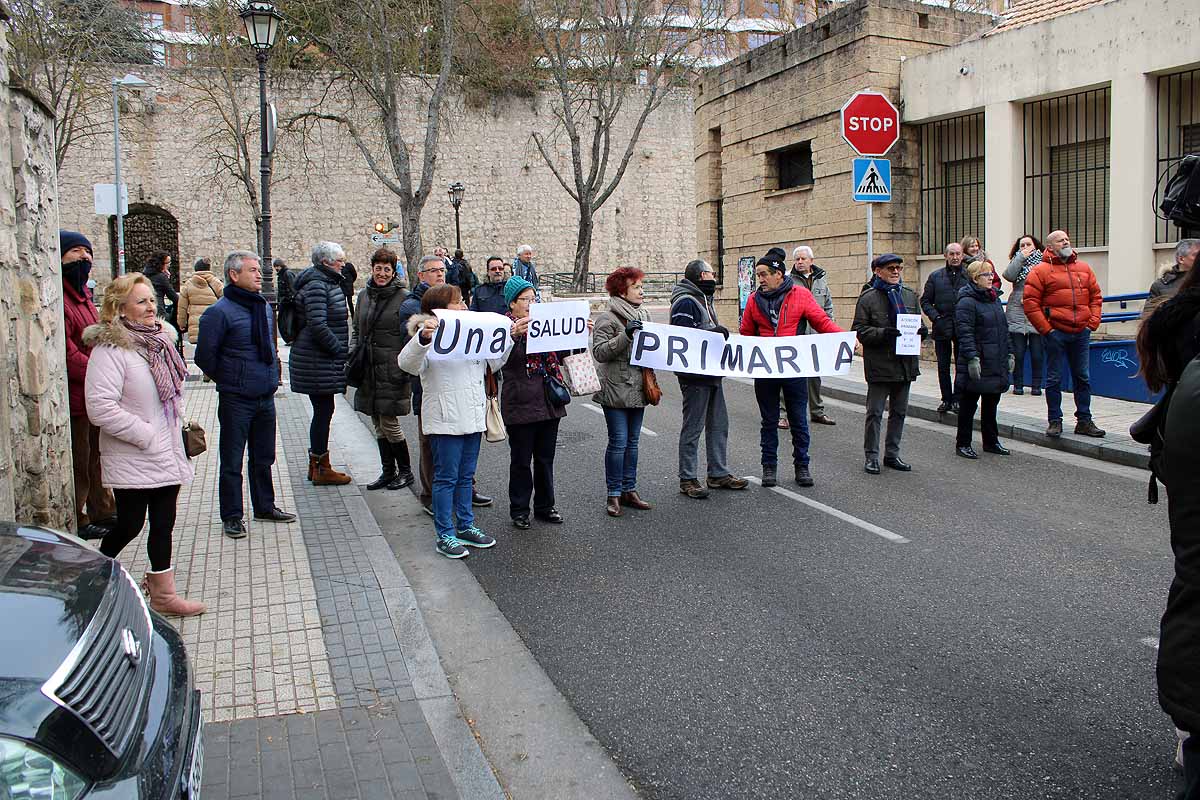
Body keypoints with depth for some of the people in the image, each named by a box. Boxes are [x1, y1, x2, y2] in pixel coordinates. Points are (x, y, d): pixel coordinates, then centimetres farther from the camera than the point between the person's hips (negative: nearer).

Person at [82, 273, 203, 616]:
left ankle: (163, 592, 21)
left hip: (166, 455, 7)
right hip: (132, 461, -7)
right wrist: (147, 435, -19)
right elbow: (100, 408, -24)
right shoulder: (110, 349, -16)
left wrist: (177, 424, 11)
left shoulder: (160, 338, 10)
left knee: (163, 524, 11)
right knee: (130, 525, 2)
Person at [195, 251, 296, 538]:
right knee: (232, 461, 4)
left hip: (266, 396, 7)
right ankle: (231, 517, 14)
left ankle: (265, 507, 31)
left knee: (263, 457, 18)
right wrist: (227, 380, -1)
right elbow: (204, 356, -10)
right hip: (236, 400, -6)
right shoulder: (220, 312, -15)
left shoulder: (264, 306, 7)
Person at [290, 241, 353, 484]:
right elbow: (318, 325, -25)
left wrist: (340, 349, 15)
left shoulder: (327, 282, 15)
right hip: (318, 361, -10)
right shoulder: (316, 285, -17)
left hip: (322, 360, 10)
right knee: (323, 411, -3)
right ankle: (321, 468, 6)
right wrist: (340, 349, -16)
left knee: (322, 411, 15)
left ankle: (316, 463, 24)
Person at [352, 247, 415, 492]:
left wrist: (403, 367, -14)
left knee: (389, 422, -4)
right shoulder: (364, 295, 11)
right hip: (369, 369, 6)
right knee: (378, 423, 11)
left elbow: (410, 336, -8)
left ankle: (405, 471, 13)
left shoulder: (403, 298, -7)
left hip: (393, 369, -6)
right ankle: (388, 472, 22)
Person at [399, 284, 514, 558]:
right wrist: (422, 338, -43)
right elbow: (407, 363, -27)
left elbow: (493, 363, 24)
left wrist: (510, 337, 14)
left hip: (473, 417, 8)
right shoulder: (431, 337, -10)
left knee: (466, 476, 16)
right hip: (445, 420, -7)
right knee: (446, 478, 0)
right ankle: (445, 535, 8)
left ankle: (465, 526, 28)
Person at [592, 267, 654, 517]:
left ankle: (629, 490, 20)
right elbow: (599, 352, -19)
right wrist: (626, 335, -26)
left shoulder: (644, 316, 12)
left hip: (638, 389, 7)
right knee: (618, 442, -5)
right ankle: (613, 494, 4)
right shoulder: (607, 319, -9)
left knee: (632, 442, 12)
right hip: (615, 390, -7)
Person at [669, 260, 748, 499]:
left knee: (719, 425, 15)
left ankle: (718, 474, 25)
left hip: (712, 373, 10)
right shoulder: (685, 302, -15)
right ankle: (688, 479, 6)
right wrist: (714, 332, -23)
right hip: (694, 375, -10)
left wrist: (720, 332, 5)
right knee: (693, 428, -3)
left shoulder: (704, 300, 18)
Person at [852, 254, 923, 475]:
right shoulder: (868, 298, -5)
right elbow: (859, 330, -9)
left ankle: (892, 454, 24)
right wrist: (882, 333, -24)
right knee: (875, 413, -1)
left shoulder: (909, 295, 13)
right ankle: (871, 456, 8)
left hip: (905, 364, 6)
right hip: (879, 365, -6)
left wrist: (921, 331, -2)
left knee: (899, 412, 13)